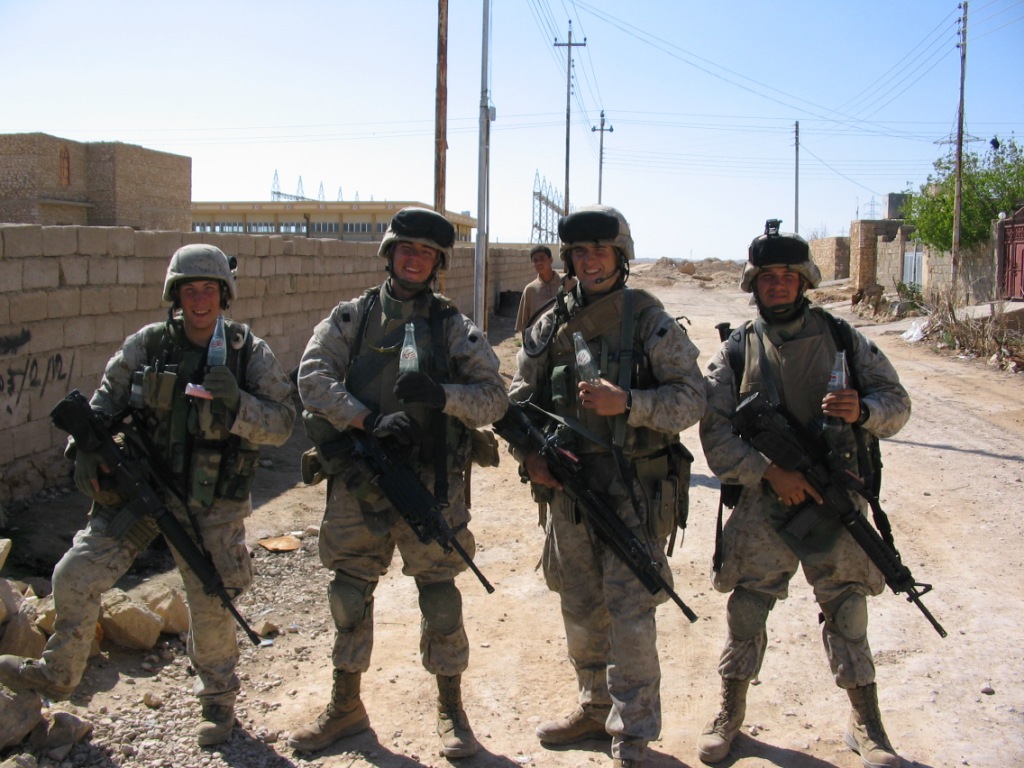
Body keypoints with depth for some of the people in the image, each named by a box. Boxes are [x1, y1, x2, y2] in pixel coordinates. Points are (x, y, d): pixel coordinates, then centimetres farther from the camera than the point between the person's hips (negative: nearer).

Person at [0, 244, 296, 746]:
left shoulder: (249, 352, -5)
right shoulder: (147, 345, -1)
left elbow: (281, 424, -9)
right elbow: (104, 402, 9)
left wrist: (236, 403, -26)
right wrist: (86, 453, -7)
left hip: (211, 504, -2)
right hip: (139, 487, 2)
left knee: (211, 606, 6)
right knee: (75, 577, -4)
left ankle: (218, 700, 31)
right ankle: (57, 674, 22)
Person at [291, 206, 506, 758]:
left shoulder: (454, 327, 3)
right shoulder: (350, 319, 6)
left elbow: (493, 397, -2)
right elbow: (313, 377, -8)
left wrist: (442, 395, -21)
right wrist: (370, 420, -20)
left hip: (430, 485, -1)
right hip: (357, 482, 2)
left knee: (441, 600, 4)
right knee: (349, 597, 11)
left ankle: (450, 709, 22)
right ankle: (346, 707, 29)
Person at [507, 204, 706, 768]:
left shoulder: (650, 321, -5)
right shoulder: (549, 327, 6)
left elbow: (691, 398, -9)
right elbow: (519, 400, 11)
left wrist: (628, 403, -24)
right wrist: (528, 454, -6)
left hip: (634, 493, -4)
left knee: (630, 613, -4)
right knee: (581, 610, 15)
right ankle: (596, 708, 34)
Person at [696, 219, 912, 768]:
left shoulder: (842, 339, 3)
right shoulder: (735, 352, 1)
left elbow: (897, 401, 5)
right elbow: (715, 432, -6)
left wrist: (864, 410, -18)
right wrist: (769, 471, -18)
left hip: (836, 503, 0)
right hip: (764, 504, 0)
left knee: (846, 611, 6)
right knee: (746, 609, 6)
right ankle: (730, 713, 24)